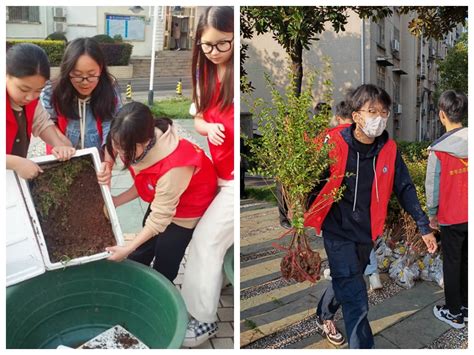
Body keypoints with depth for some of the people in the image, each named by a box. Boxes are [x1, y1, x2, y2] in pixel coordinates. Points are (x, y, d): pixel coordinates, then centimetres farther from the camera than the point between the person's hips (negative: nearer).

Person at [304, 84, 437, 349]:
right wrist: (300, 222, -13)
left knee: (347, 287, 25)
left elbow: (404, 188, 3)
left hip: (367, 233, 5)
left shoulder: (389, 149, -4)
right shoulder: (334, 145, -17)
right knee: (357, 302, -10)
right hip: (338, 233, -5)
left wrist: (424, 226, 0)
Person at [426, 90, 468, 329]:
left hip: (452, 217, -4)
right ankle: (466, 307, 30)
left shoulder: (438, 149, -17)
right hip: (469, 213, 4)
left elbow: (432, 185, -9)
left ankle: (454, 314, 20)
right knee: (466, 262, 18)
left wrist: (432, 213, 5)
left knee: (452, 264, 9)